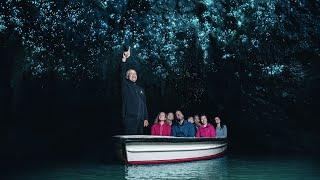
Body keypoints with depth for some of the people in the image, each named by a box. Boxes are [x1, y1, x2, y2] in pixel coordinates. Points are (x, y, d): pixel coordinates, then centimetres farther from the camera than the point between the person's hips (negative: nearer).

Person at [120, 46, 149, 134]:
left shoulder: (141, 89, 22)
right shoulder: (126, 86, 7)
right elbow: (122, 73, -10)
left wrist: (146, 118, 11)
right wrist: (124, 58, -22)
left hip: (140, 120, 5)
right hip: (129, 118, -5)